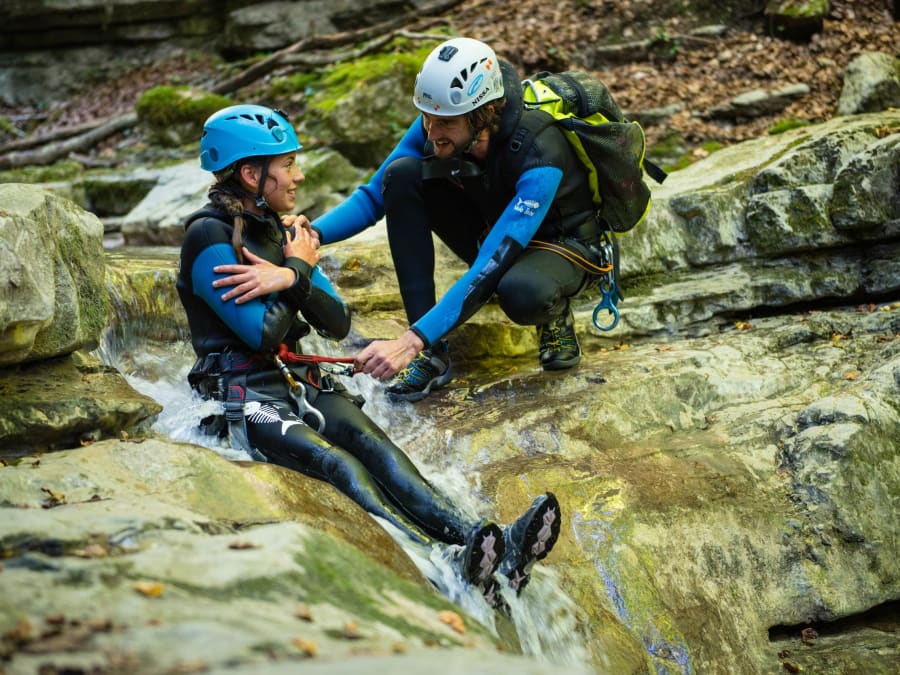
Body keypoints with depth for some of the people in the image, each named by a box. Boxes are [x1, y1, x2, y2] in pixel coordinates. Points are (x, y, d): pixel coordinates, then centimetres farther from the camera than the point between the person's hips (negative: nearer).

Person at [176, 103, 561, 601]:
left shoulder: (280, 230, 14)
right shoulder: (209, 238, -10)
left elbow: (338, 324, 6)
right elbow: (264, 335, -18)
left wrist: (290, 280, -12)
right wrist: (300, 270, -4)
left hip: (302, 382, 6)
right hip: (246, 398, -6)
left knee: (372, 444, -24)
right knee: (339, 465, -32)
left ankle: (493, 548, -45)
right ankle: (451, 569, -52)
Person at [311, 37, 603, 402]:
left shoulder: (539, 158, -36)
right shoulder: (437, 122, -19)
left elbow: (488, 269, -41)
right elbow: (373, 196, -9)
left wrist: (409, 341, -47)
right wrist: (310, 234, -29)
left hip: (563, 244, -6)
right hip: (491, 230, 6)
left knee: (521, 293, -43)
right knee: (402, 175, -21)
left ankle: (554, 313, -1)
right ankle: (433, 355, -19)